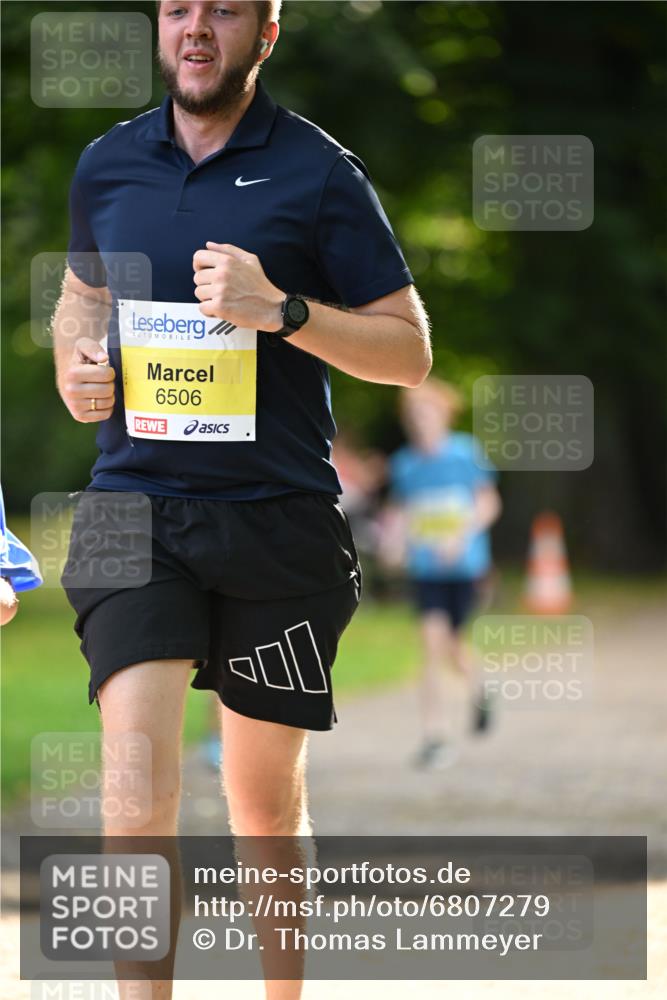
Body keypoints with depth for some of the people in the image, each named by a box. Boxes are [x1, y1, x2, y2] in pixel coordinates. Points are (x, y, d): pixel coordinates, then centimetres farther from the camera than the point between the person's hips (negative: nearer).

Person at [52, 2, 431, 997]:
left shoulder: (319, 171, -3)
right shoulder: (106, 165, 8)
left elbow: (410, 351, -2)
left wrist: (283, 310, -16)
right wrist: (76, 362, 6)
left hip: (278, 522, -1)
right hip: (135, 503, 2)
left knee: (266, 794, 9)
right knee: (139, 766, -18)